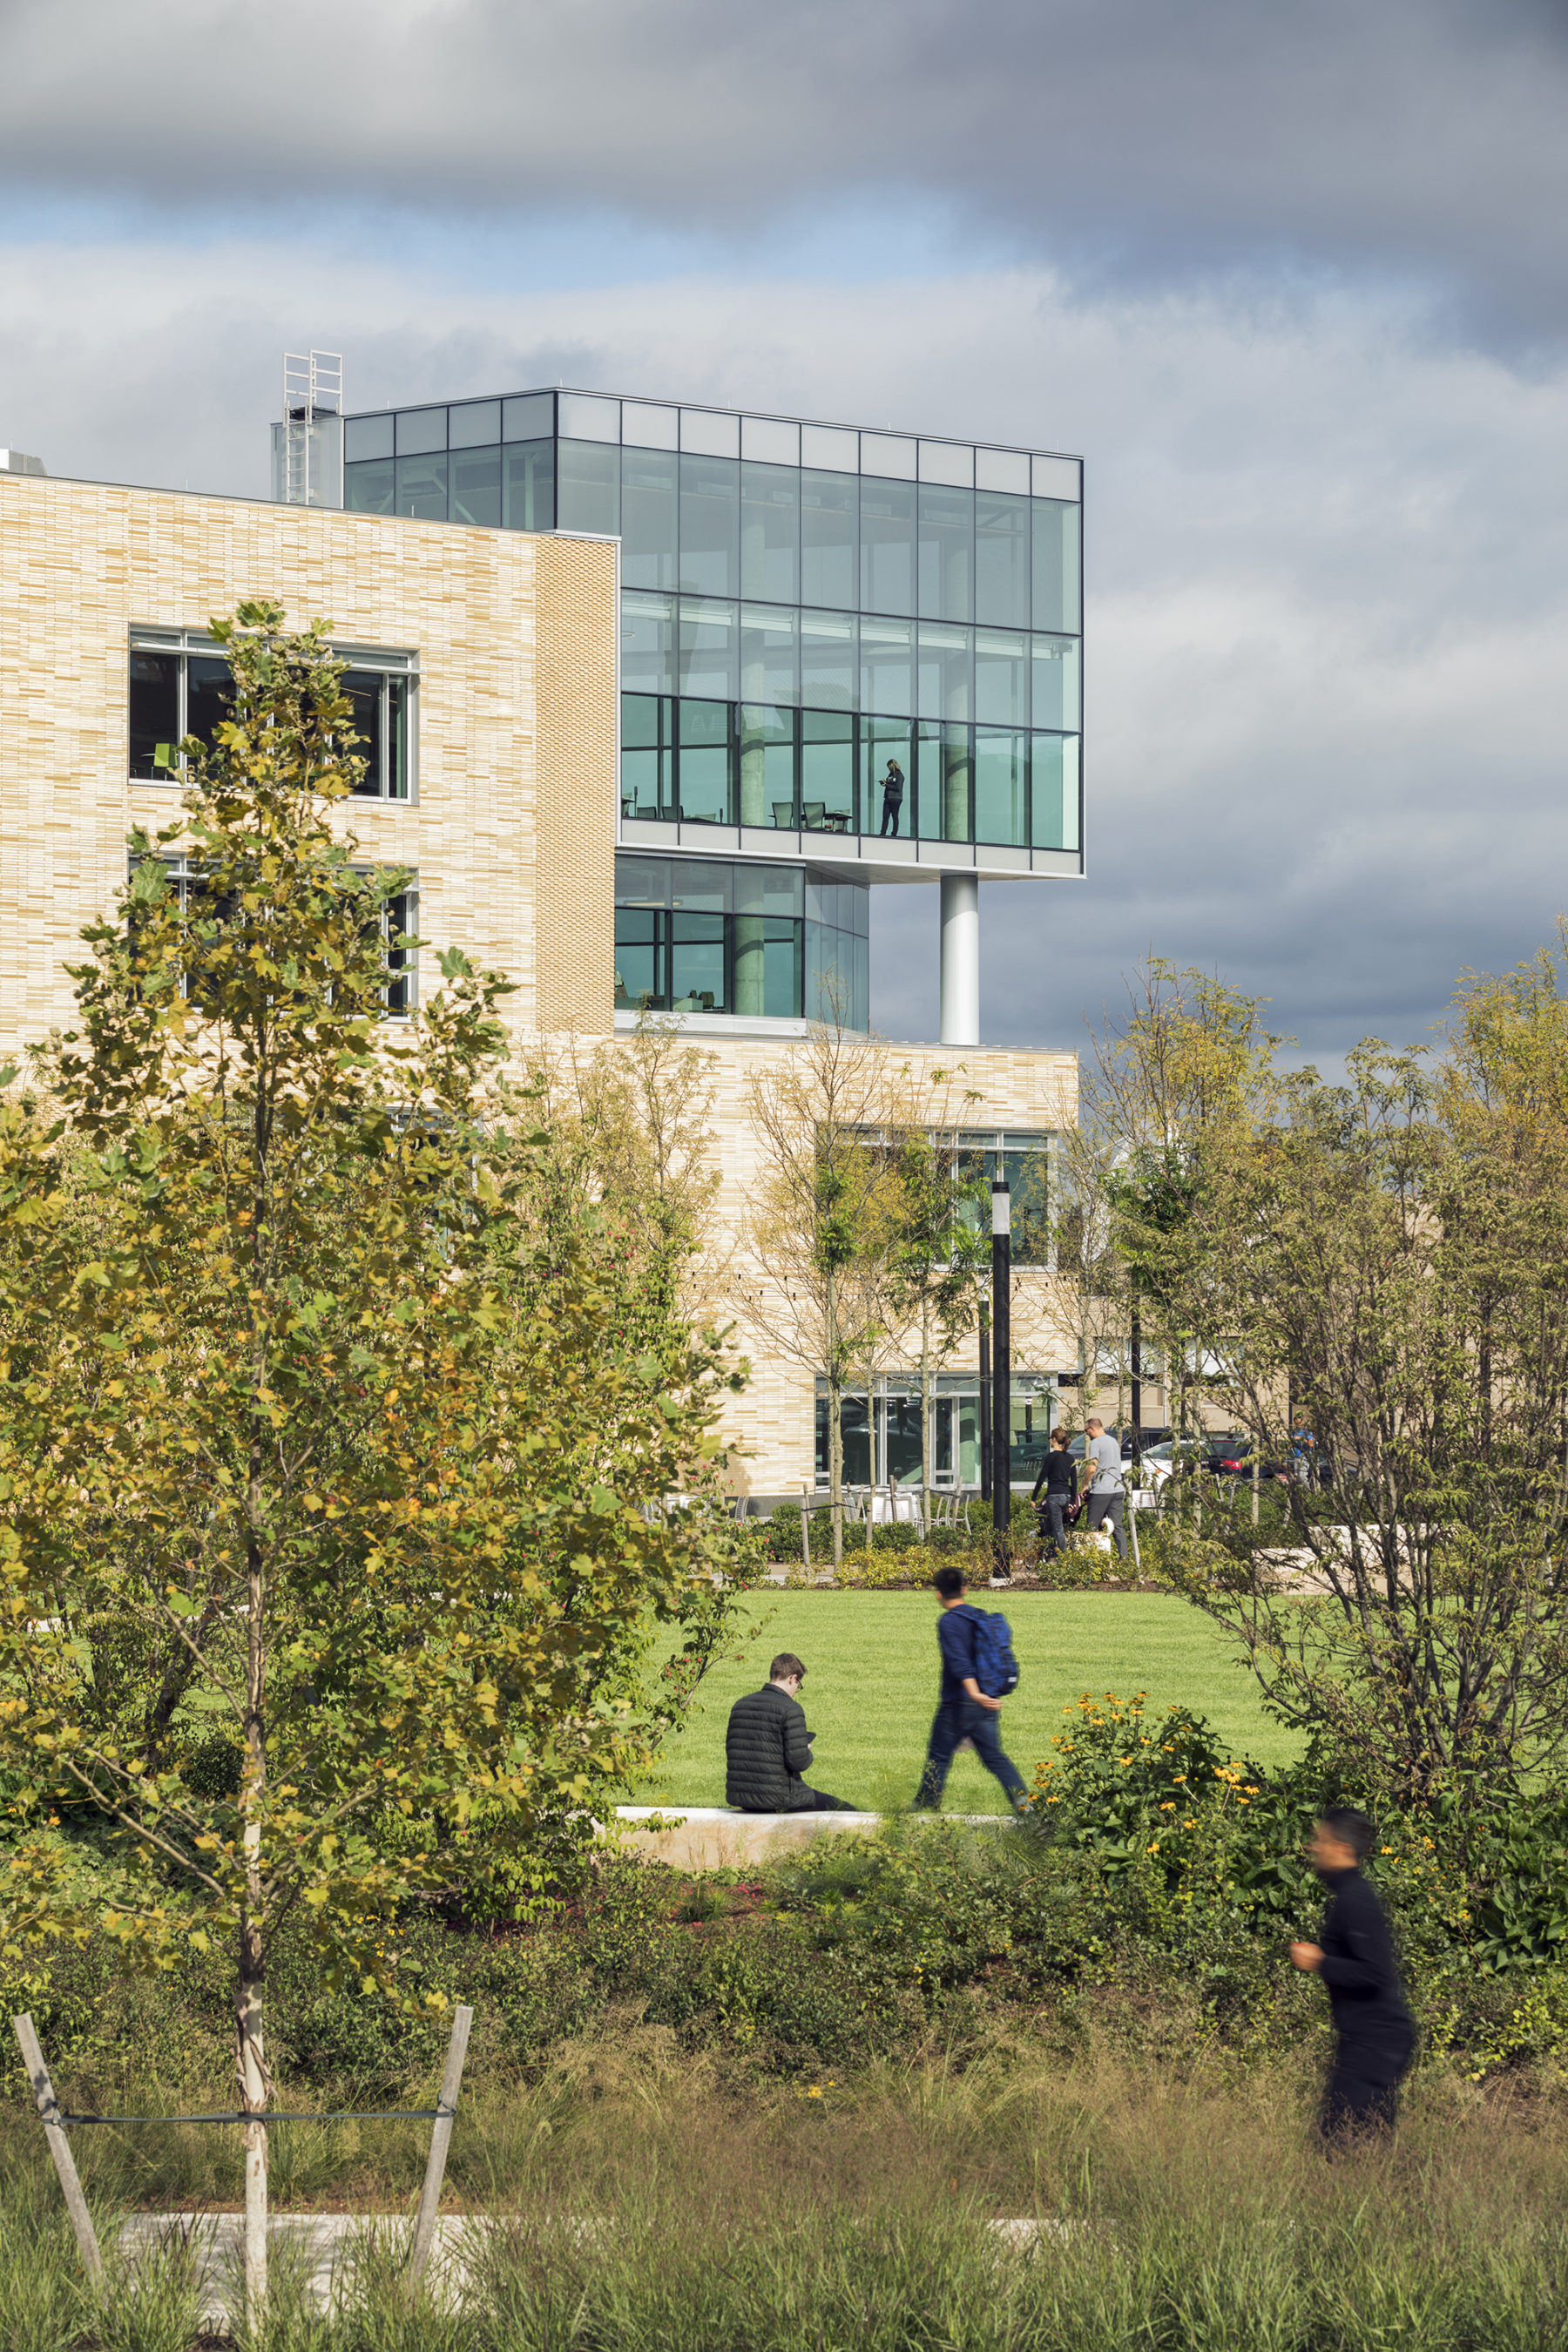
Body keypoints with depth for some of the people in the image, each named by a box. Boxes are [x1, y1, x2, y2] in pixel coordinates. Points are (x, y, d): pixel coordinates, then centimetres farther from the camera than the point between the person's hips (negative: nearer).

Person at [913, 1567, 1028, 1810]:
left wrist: (975, 1694, -37)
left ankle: (926, 1808, 13)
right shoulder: (979, 1618, 12)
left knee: (938, 1757, 6)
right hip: (985, 1707, 6)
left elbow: (960, 1662, -25)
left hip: (958, 1705, -6)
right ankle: (1022, 1798, -9)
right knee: (994, 1756, 6)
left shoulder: (949, 1622, -12)